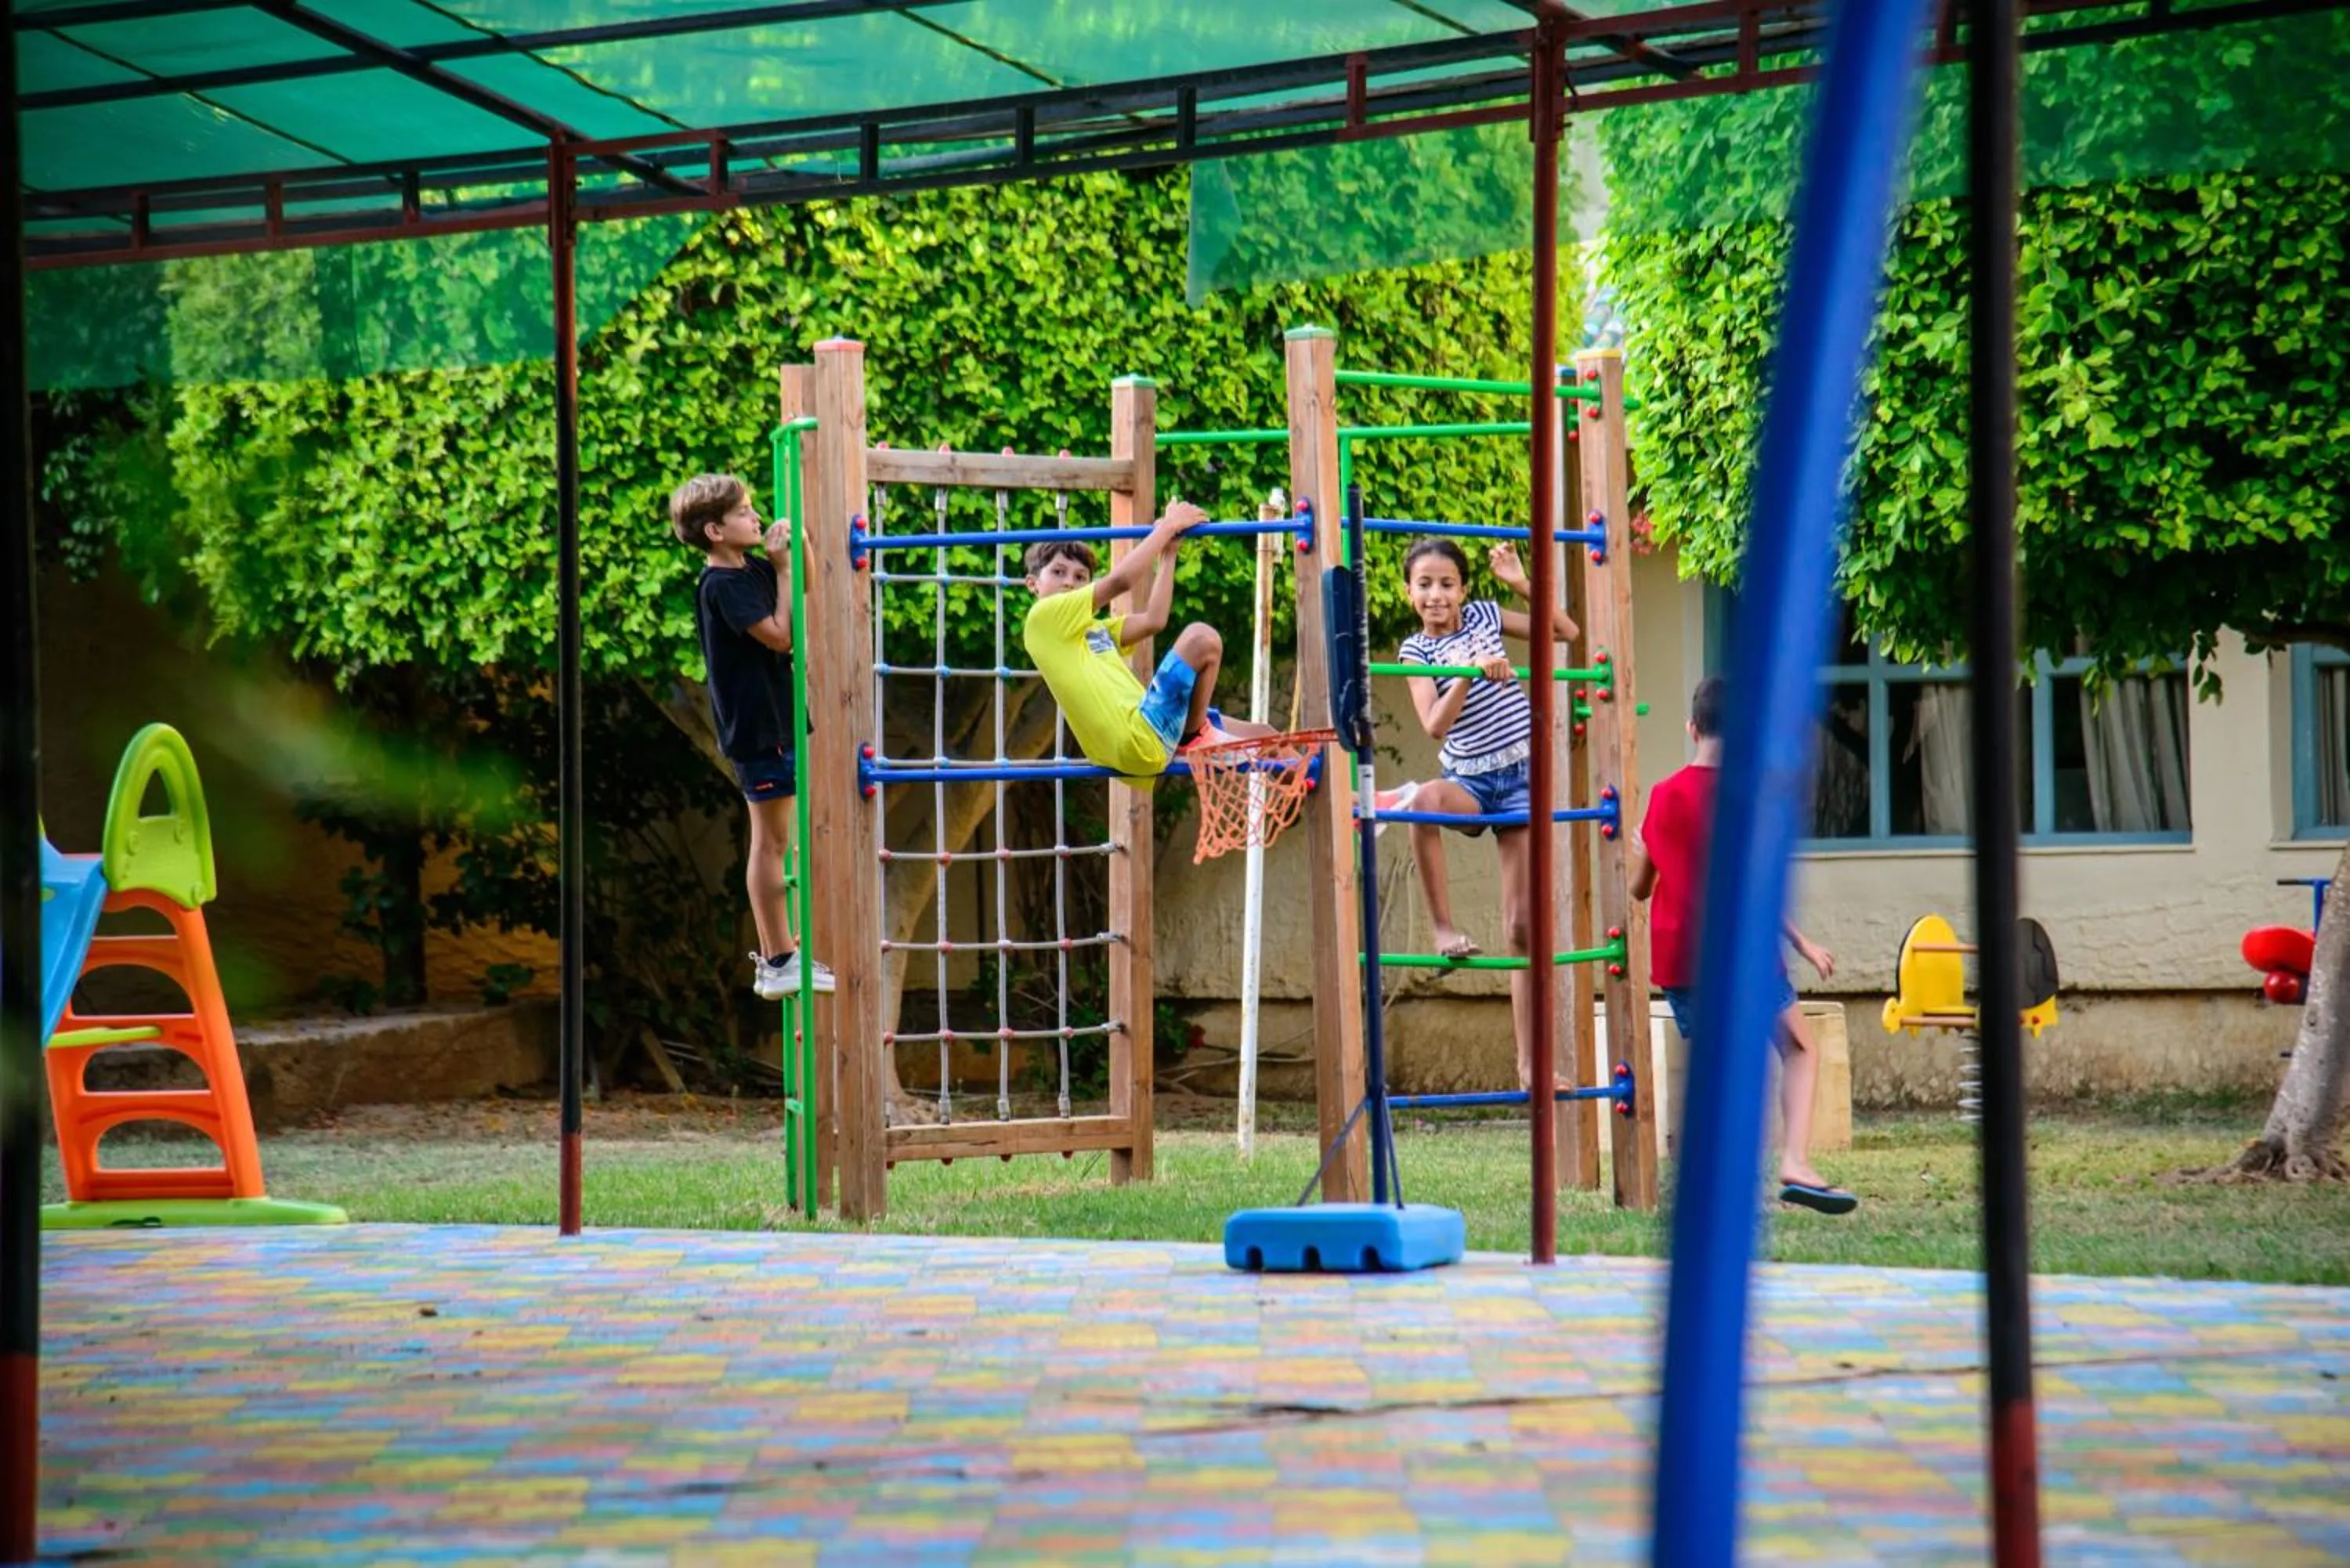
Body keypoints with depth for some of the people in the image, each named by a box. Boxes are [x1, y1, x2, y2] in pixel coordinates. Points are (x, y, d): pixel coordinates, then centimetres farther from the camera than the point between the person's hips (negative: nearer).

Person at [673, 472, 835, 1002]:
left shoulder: (751, 568, 8)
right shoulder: (721, 584, -17)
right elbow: (780, 635, -21)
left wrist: (795, 550, 5)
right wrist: (782, 567, -15)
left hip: (774, 718, 9)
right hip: (756, 725, -9)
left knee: (773, 842, 14)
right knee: (771, 842, -5)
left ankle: (775, 958, 22)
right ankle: (780, 962, -1)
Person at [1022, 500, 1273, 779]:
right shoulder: (1044, 617, -3)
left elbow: (1153, 620, 17)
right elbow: (1118, 581, -9)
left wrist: (1168, 555, 18)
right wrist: (1168, 527, -2)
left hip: (1151, 737, 10)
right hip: (1140, 742, -10)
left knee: (1264, 738, 13)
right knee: (1202, 638, -13)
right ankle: (1197, 737, 2)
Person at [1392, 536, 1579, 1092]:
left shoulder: (1485, 617, 6)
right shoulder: (1416, 650, 1)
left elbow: (1566, 632, 9)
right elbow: (1435, 725, -13)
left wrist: (1521, 583, -2)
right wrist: (1471, 672, -26)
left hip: (1522, 778, 1)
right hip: (1469, 780, -1)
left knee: (1524, 926, 0)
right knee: (1423, 801, -41)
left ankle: (1529, 1064, 3)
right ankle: (1444, 926, -26)